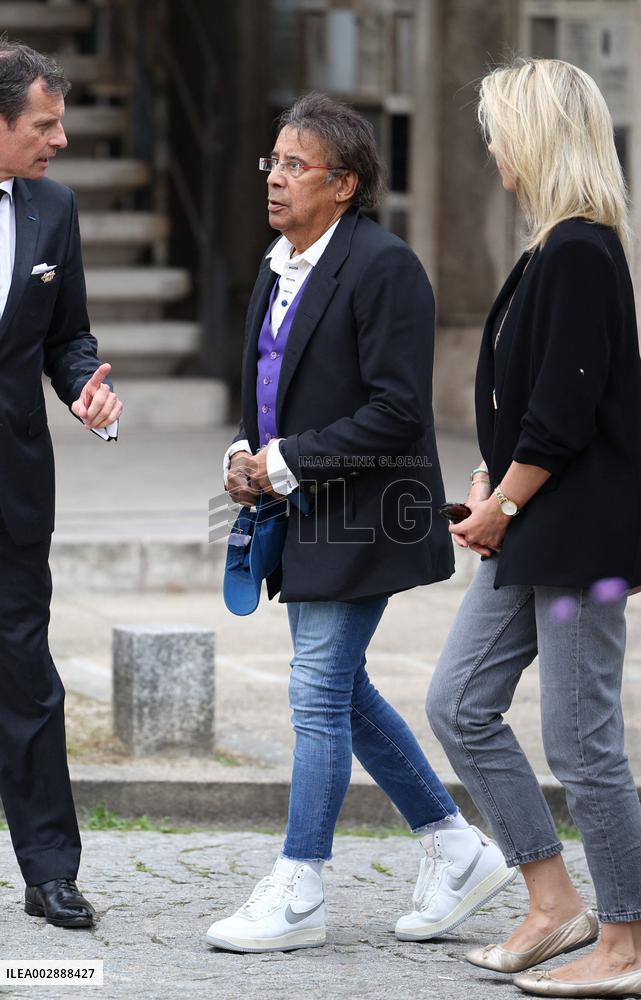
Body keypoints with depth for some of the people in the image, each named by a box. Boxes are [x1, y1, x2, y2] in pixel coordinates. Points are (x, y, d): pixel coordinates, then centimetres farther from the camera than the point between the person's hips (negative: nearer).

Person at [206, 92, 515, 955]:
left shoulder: (382, 266, -16)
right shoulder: (279, 267, 12)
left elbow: (396, 412, -20)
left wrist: (288, 461, -18)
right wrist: (247, 455, 3)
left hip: (362, 518, -10)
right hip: (310, 518, 10)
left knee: (319, 695, -7)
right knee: (341, 692, 14)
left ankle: (297, 895, 1)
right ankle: (458, 850, 25)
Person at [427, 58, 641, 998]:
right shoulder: (558, 249, 12)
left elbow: (564, 414, -21)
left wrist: (503, 505, -10)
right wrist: (491, 489, 6)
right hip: (532, 536, 10)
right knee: (460, 706, 11)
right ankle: (555, 904, 17)